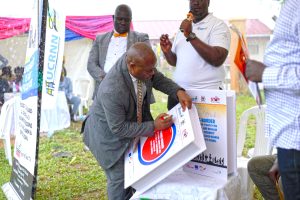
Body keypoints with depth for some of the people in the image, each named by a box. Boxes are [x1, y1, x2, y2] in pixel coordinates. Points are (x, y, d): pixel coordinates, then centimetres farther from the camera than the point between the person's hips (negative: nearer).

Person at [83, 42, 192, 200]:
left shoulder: (134, 58, -20)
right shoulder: (112, 90, -38)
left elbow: (157, 79, -3)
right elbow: (118, 128, -27)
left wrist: (179, 92, -20)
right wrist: (154, 126, -28)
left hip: (131, 122, 7)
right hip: (109, 133, -7)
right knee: (120, 178, 2)